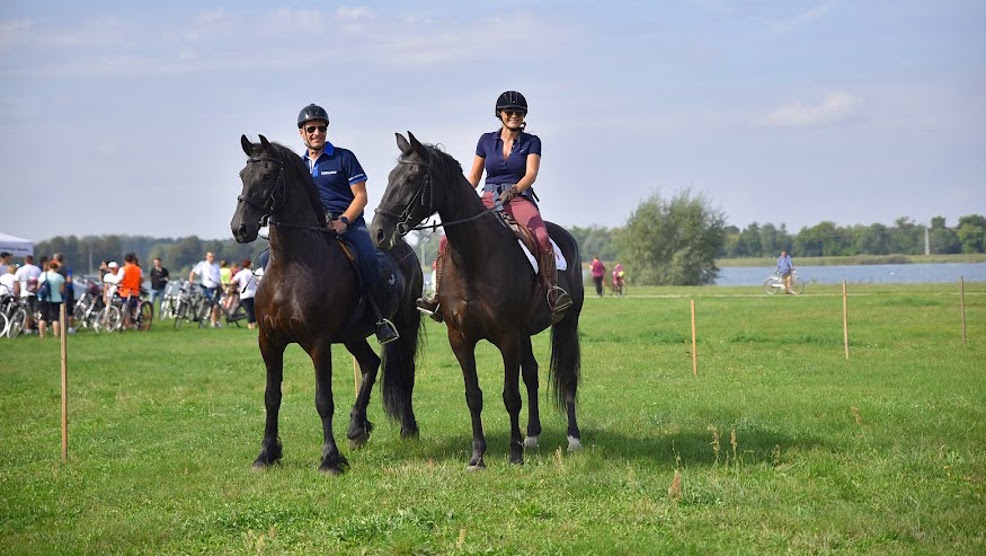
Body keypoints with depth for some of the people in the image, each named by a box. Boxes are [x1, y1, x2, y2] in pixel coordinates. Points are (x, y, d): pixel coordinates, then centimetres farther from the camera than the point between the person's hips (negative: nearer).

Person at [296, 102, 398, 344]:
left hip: (349, 223, -4)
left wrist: (342, 222, -15)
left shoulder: (344, 158, 5)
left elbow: (361, 196, 0)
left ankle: (380, 318, -24)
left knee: (367, 258, -32)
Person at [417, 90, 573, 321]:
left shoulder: (531, 142, 6)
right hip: (488, 200, 3)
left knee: (542, 238, -35)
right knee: (448, 241, -15)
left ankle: (553, 290, -35)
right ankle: (440, 296, -6)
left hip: (520, 200, -3)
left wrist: (513, 190, -27)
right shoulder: (486, 140, 14)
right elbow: (474, 177, 17)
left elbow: (531, 174, -8)